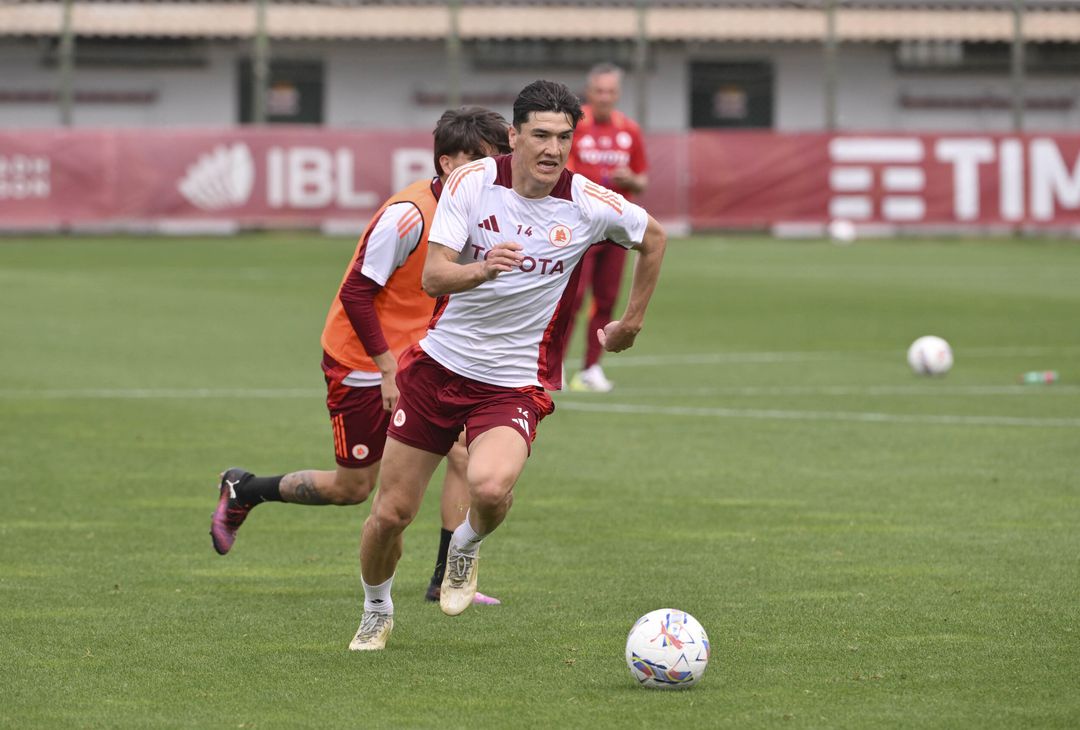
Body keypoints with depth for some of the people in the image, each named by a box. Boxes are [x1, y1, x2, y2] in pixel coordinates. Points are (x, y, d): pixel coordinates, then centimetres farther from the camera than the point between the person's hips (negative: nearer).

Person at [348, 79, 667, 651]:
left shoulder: (589, 205, -9)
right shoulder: (472, 181, -10)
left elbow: (653, 237, 12)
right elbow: (433, 276, -17)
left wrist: (632, 321, 17)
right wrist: (480, 270, -38)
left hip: (515, 383, -1)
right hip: (440, 363, 1)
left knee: (490, 487, -31)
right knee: (392, 512, 4)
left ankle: (467, 545, 6)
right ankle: (376, 612, 35)